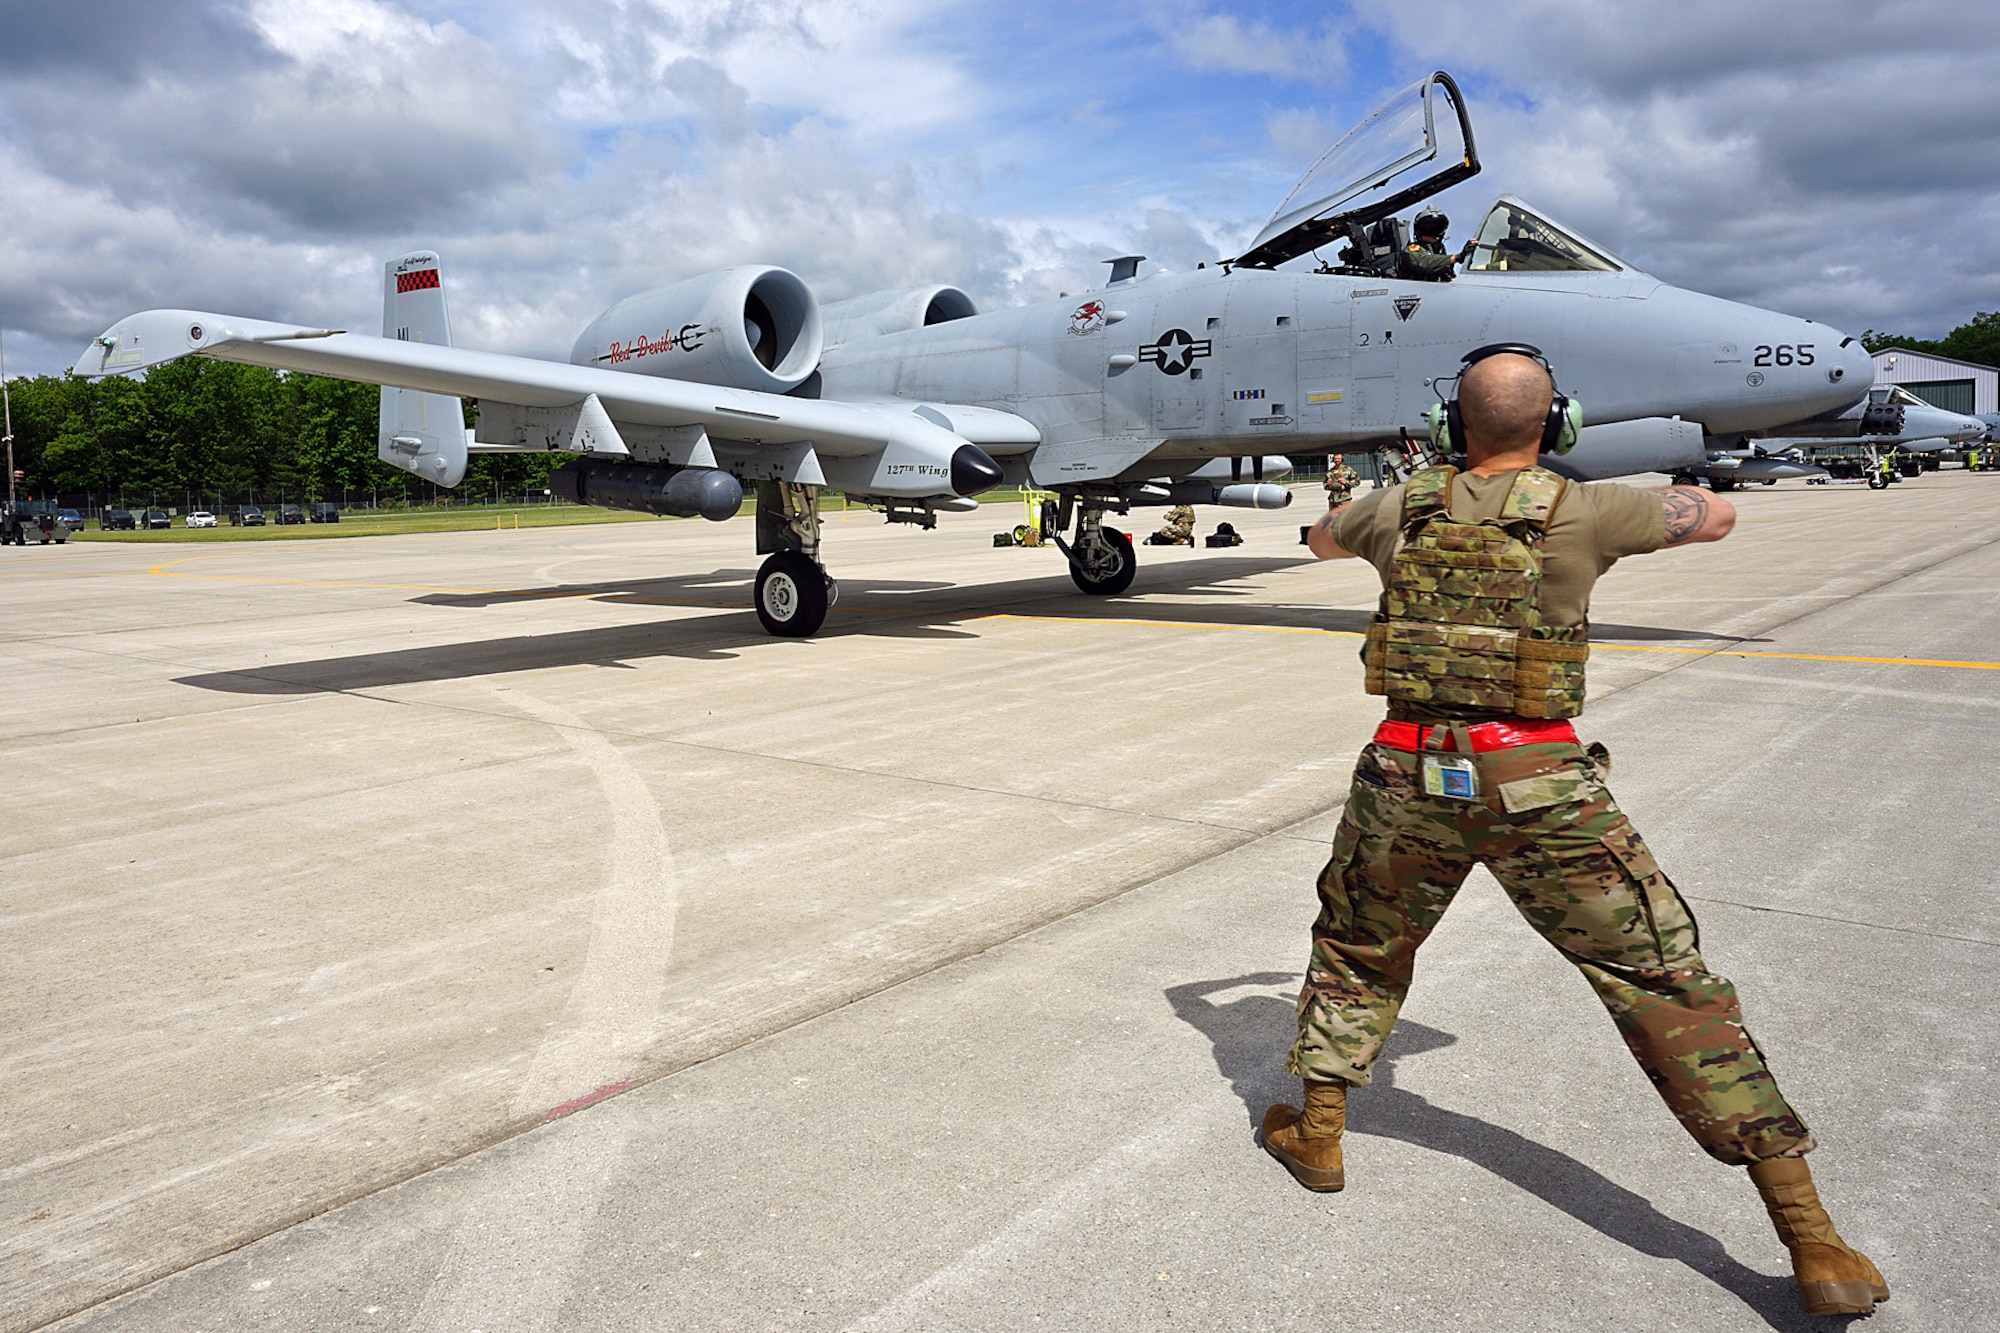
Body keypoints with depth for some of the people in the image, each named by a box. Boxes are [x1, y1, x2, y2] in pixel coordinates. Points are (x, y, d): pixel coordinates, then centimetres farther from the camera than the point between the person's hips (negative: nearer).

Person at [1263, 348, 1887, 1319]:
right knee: (1668, 985, 5)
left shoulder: (1401, 509, 4)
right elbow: (1716, 516, 15)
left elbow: (1321, 540, 28)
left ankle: (1317, 1134, 35)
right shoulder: (1580, 513, -3)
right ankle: (1816, 1247, 9)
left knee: (1357, 950, 26)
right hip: (1539, 784, -2)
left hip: (1410, 776, 2)